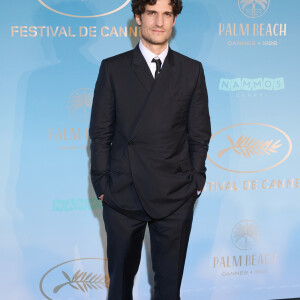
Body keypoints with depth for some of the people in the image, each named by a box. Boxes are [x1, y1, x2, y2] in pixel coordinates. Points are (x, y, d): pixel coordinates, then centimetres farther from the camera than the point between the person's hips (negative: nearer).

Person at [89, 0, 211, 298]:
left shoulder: (192, 70, 6)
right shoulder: (113, 69, 3)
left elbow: (199, 134, 6)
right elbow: (100, 133, 2)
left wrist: (196, 182, 2)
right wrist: (101, 185, -2)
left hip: (176, 197, 1)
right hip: (123, 194, 0)